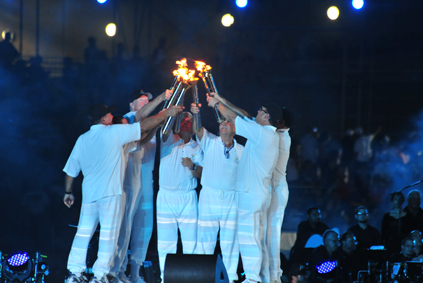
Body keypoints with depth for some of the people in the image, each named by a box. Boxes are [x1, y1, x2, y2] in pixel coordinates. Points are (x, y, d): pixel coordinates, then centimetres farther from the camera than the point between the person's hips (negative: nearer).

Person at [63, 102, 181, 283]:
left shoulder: (82, 139, 10)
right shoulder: (114, 132, -6)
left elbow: (71, 169, 15)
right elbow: (144, 125, -3)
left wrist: (68, 192, 26)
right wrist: (167, 113, 6)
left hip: (89, 193, 6)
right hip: (110, 193, -6)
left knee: (83, 233, 8)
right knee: (108, 234, -2)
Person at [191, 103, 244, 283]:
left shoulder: (241, 151, 8)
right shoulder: (210, 142, 5)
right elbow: (198, 130, -11)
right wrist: (196, 116, -31)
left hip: (232, 199, 1)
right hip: (209, 197, 0)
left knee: (230, 240, 3)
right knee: (205, 239, 2)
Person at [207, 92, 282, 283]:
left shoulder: (262, 134, -16)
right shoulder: (270, 135, 11)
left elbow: (234, 118, -9)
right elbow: (245, 117, 19)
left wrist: (217, 104, 7)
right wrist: (222, 101, 23)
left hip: (250, 194, -10)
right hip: (261, 194, 10)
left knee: (248, 238, -9)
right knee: (259, 240, 14)